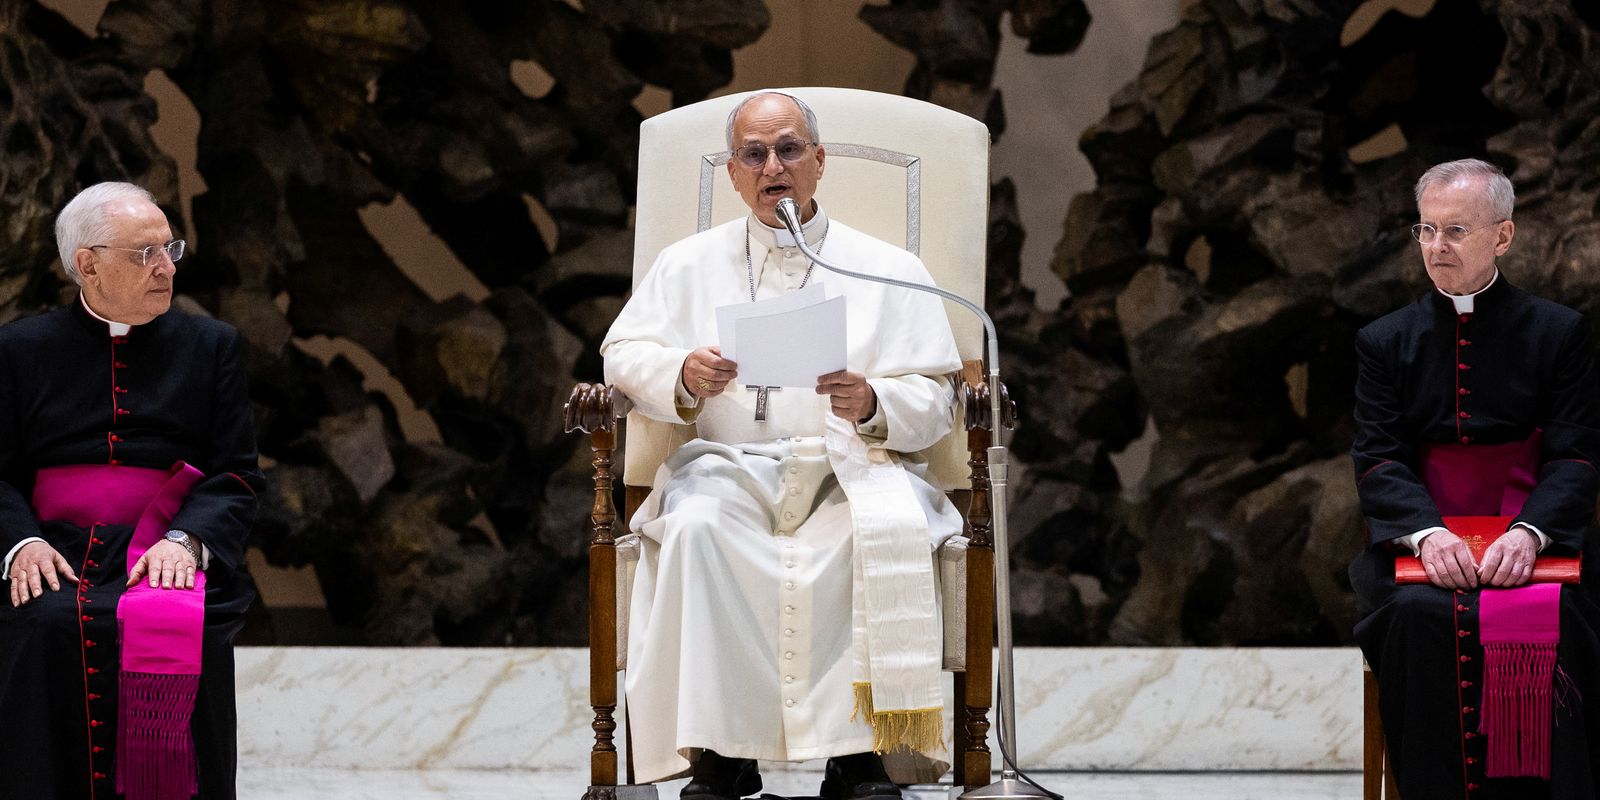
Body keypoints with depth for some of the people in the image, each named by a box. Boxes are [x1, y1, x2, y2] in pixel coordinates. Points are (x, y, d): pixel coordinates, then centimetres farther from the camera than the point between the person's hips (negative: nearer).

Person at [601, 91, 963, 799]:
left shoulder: (889, 271, 13)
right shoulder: (689, 264, 18)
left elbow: (933, 402, 7)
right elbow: (624, 353, 11)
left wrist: (873, 405, -16)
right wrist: (682, 375, -12)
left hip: (852, 467, -1)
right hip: (731, 467, 1)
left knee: (890, 530, -35)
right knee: (696, 527, -34)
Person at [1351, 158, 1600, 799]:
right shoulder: (1385, 343, 13)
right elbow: (1378, 460, 3)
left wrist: (1528, 533, -20)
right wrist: (1427, 532, -18)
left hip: (1529, 543, -1)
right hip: (1417, 540, 1)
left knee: (1548, 624, -33)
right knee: (1419, 615, -33)